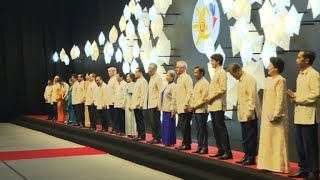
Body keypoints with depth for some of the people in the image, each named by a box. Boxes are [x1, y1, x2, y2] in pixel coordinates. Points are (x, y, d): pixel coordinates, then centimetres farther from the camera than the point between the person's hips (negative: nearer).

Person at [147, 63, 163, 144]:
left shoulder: (158, 78, -10)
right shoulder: (151, 78, 17)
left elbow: (160, 92, -15)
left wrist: (159, 104, -19)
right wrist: (148, 102, 13)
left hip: (155, 104, -8)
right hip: (150, 104, 8)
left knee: (156, 121, -6)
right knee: (152, 122, 8)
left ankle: (158, 138, -1)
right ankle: (154, 137, 13)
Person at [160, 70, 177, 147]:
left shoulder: (173, 86, -12)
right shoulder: (167, 86, 15)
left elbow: (174, 98, -17)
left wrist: (172, 109, -19)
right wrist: (161, 106, 15)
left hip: (169, 109, -9)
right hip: (165, 109, 9)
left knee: (169, 126, -4)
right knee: (164, 126, 11)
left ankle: (169, 142, 3)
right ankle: (165, 141, 18)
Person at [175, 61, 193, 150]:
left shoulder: (187, 78, -8)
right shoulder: (179, 78, 18)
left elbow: (189, 92, -16)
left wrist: (186, 104, -20)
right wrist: (177, 106, 18)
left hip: (185, 108, -9)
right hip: (180, 108, 9)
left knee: (185, 126, -6)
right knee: (183, 127, 10)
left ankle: (187, 144, -2)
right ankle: (184, 143, 14)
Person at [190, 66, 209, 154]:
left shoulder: (205, 83, -9)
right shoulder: (197, 84, 19)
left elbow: (204, 98, -16)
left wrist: (195, 106, -13)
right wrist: (192, 106, 6)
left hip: (202, 110, -9)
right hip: (196, 110, 9)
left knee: (203, 129, -5)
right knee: (198, 129, 10)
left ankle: (204, 148, -1)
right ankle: (199, 146, 14)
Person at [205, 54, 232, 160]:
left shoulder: (221, 73, -9)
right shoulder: (216, 73, 18)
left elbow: (223, 89, -18)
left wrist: (211, 97, -14)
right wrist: (209, 98, 7)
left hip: (218, 105, -9)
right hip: (213, 105, 9)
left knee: (221, 128, -10)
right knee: (215, 128, 9)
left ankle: (227, 152, -8)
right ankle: (220, 150, 14)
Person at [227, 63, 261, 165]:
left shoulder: (249, 79, -12)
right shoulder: (240, 80, 15)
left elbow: (252, 97, -17)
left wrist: (250, 112, -20)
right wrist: (239, 112, 12)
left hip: (249, 115, -8)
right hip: (243, 114, 9)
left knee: (251, 137, -2)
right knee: (245, 137, 11)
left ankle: (251, 158, 3)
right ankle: (247, 155, 18)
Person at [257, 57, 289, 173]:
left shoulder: (280, 80, -12)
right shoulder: (268, 80, 13)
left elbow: (280, 99, -16)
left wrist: (276, 115, -20)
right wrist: (263, 113, 12)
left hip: (276, 116, -9)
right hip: (267, 114, 9)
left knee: (277, 141, -3)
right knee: (267, 140, 12)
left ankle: (279, 165, 2)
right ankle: (269, 163, 19)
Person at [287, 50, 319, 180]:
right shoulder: (300, 75, 17)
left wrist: (298, 100, -15)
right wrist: (294, 95, 3)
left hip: (309, 116, -9)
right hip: (299, 115, 9)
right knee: (300, 145, 12)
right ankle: (303, 170, 20)